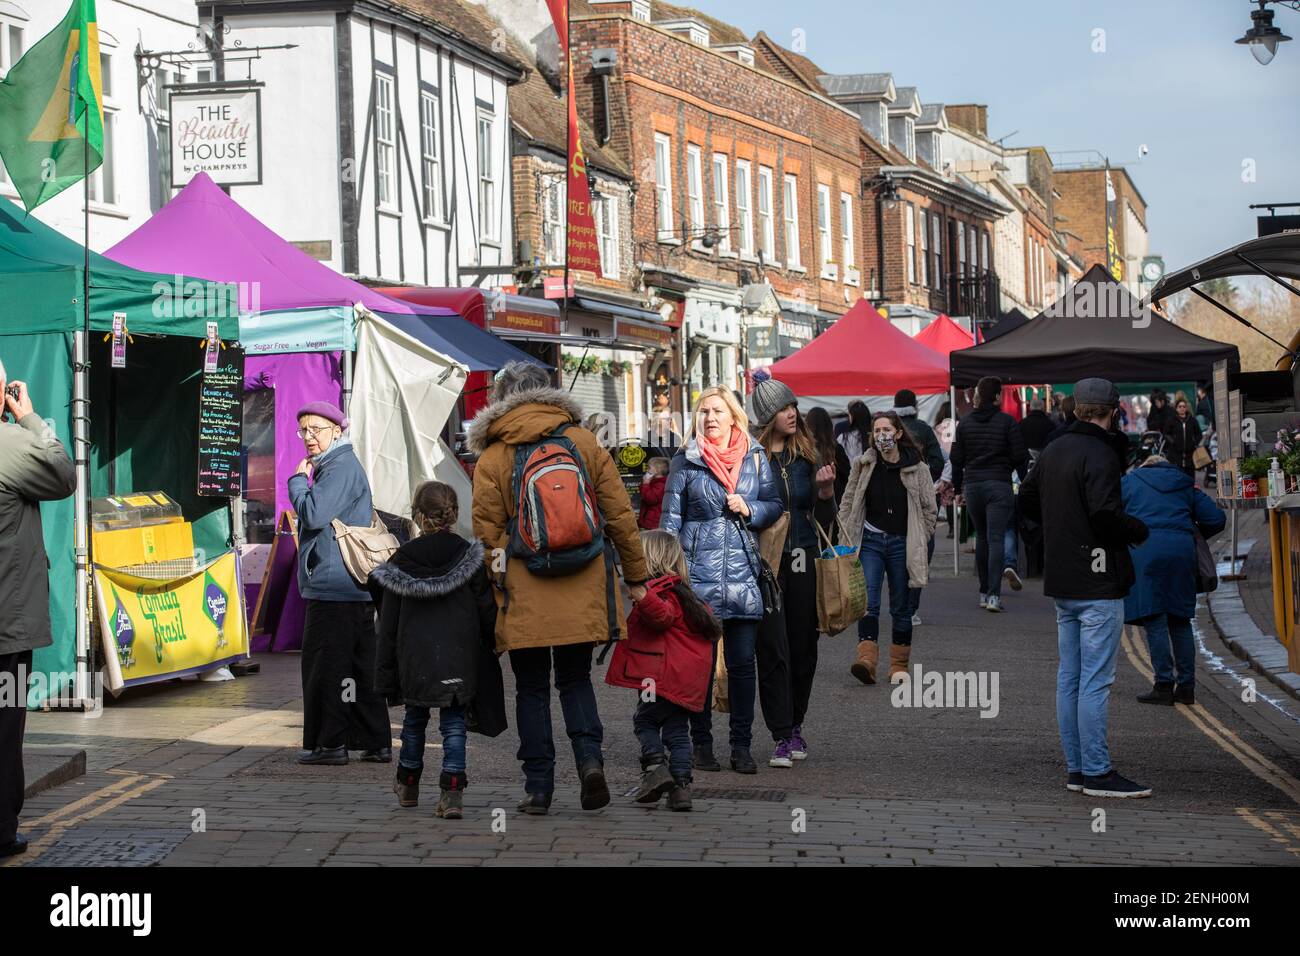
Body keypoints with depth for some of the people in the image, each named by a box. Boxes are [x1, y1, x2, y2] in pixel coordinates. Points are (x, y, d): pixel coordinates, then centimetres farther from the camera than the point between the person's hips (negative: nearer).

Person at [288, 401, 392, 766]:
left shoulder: (341, 467, -11)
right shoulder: (332, 466, 21)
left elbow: (314, 515, -20)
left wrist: (298, 481, -8)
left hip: (333, 586, -10)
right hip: (356, 588, 10)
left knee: (324, 666, -5)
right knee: (361, 667, 11)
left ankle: (329, 743, -2)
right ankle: (376, 743, 14)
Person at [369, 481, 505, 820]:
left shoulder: (401, 562, 0)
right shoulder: (469, 558, -2)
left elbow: (388, 626, 2)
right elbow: (487, 611, -2)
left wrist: (386, 674, 7)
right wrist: (492, 646, 14)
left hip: (414, 662, 1)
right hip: (459, 661, -1)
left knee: (414, 720, 19)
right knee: (454, 725, 2)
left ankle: (408, 785, 34)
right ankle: (452, 793, -9)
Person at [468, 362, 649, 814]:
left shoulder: (492, 458, -2)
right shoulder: (584, 442, 4)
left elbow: (487, 534, -2)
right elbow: (620, 514, 5)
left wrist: (495, 590, 10)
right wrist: (636, 576, 13)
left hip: (524, 595, -2)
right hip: (582, 590, 2)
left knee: (532, 688, 9)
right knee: (575, 679, 16)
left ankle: (538, 787, 7)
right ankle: (589, 756, -6)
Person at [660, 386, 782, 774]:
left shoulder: (755, 457, 7)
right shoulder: (685, 461, 1)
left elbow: (774, 505, 14)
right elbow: (670, 519, 3)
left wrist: (749, 509, -7)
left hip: (742, 573, 2)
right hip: (697, 572, -2)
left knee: (742, 662, 2)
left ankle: (741, 747, 8)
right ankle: (701, 744, 11)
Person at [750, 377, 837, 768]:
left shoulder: (807, 455, 8)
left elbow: (826, 518, 9)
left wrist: (826, 489, -9)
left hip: (804, 560, 4)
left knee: (803, 647, 10)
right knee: (773, 649, -7)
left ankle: (795, 725, 26)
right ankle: (782, 737, -4)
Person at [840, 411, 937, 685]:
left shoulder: (917, 469, 0)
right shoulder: (863, 465, 3)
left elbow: (929, 509, 6)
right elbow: (847, 504, 9)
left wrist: (918, 543, 3)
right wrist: (849, 539, 3)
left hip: (902, 543, 0)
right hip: (870, 541, 0)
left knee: (901, 607, 7)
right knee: (868, 602, -13)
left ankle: (899, 664, 17)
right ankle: (867, 659, -23)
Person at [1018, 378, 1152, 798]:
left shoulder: (1052, 452, 11)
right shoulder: (1099, 456, -16)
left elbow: (1027, 500, 22)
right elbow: (1105, 514, -25)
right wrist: (1139, 530, -7)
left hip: (1062, 583, 9)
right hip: (1098, 583, -9)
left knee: (1069, 678, 12)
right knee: (1096, 681, -5)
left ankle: (1076, 767, 18)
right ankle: (1096, 772, -3)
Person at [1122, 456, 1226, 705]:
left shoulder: (1129, 481, 17)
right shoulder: (1185, 486, 23)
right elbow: (1216, 519, 17)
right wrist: (1194, 534, 33)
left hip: (1145, 548, -3)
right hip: (1182, 549, 3)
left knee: (1154, 620, -4)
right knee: (1180, 621, 10)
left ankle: (1164, 685, -8)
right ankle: (1186, 687, 10)